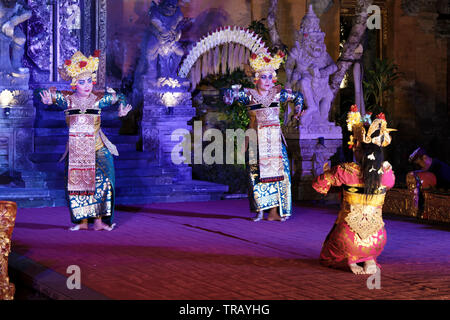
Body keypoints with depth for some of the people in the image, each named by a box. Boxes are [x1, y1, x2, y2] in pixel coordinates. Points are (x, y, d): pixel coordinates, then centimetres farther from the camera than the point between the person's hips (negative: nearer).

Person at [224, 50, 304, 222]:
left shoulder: (278, 93, 7)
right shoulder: (249, 94, -1)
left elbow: (298, 96, 21)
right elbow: (232, 92, -13)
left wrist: (297, 111, 10)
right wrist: (229, 95, -33)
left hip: (275, 139, 3)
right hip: (257, 139, -3)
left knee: (277, 171, -2)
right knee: (257, 173, -4)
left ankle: (274, 211, 2)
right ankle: (260, 211, 3)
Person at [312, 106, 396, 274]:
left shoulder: (345, 171, -12)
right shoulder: (387, 172, -4)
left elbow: (318, 184, 0)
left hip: (348, 240, -3)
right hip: (377, 241, 3)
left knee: (328, 254, 30)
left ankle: (350, 261, -3)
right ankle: (369, 260, 8)